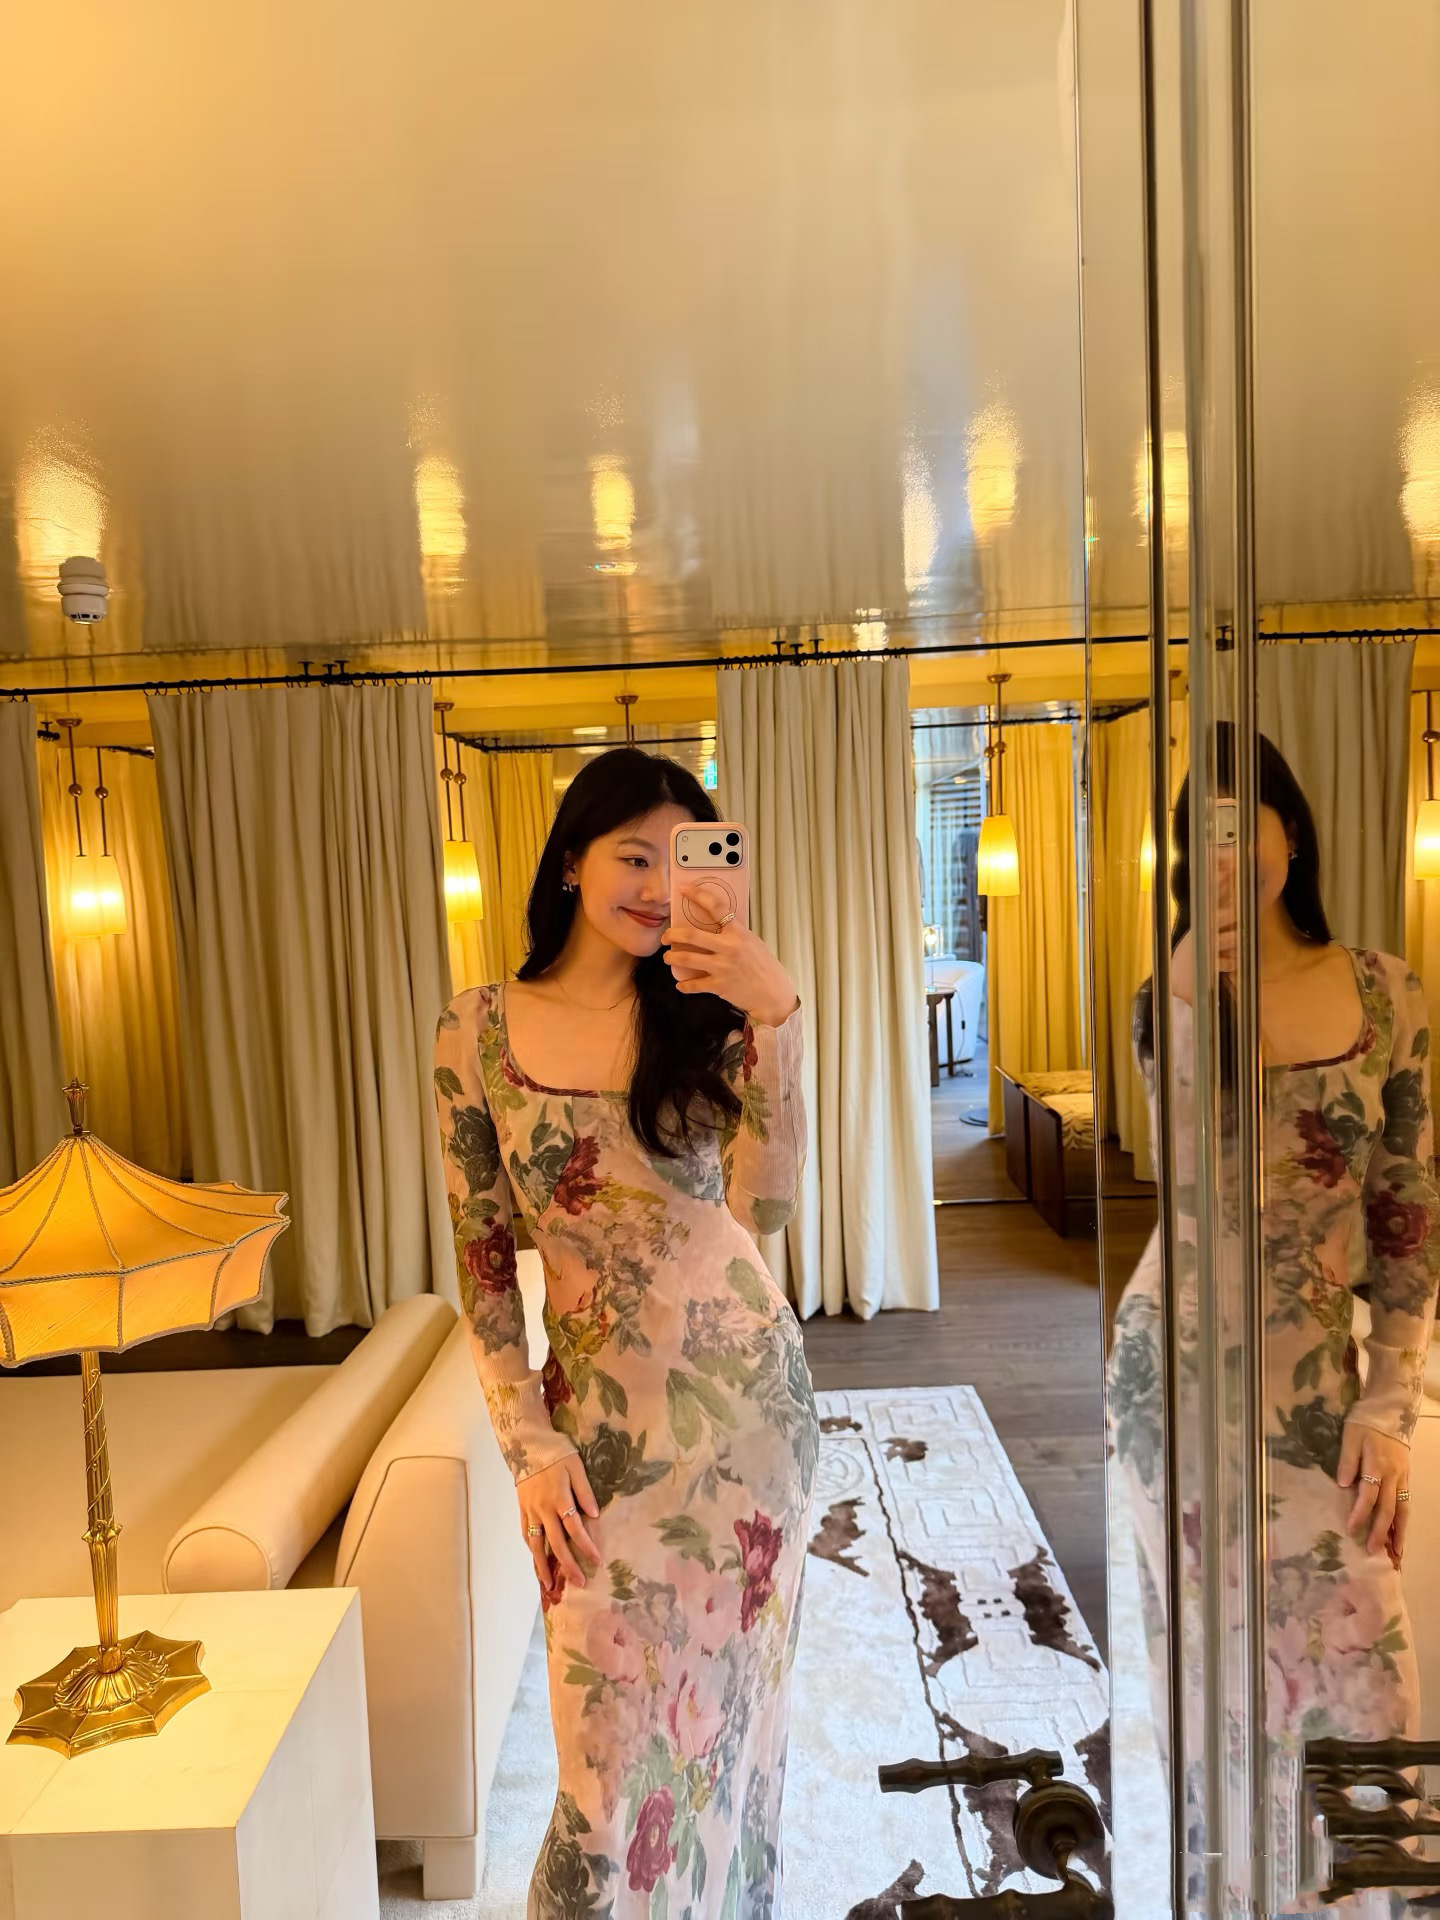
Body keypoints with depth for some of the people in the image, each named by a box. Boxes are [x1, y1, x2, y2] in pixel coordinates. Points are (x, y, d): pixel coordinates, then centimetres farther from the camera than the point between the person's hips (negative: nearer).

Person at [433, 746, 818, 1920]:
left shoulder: (707, 1014, -3)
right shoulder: (479, 1032, -5)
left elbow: (765, 1206, -18)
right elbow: (483, 1255, -1)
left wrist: (774, 1017, -28)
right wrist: (528, 1438, -6)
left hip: (747, 1393, 2)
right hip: (601, 1417, -1)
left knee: (733, 1693, 18)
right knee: (619, 1730, 9)